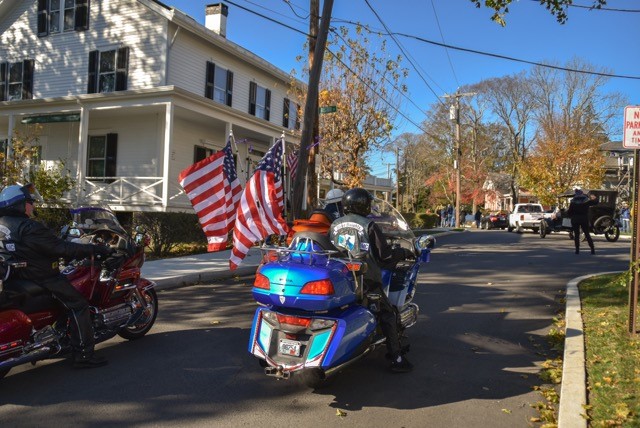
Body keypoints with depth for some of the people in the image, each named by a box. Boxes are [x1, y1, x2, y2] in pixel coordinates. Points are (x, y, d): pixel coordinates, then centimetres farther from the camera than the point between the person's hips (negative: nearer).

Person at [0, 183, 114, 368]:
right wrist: (95, 249, -19)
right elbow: (61, 249, -24)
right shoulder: (29, 228, -23)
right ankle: (84, 354, -9)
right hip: (41, 279, -10)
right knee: (78, 305, -7)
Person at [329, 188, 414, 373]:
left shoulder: (334, 225, 9)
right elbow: (385, 255, -7)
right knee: (388, 315, 6)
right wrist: (405, 252, 9)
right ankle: (397, 359, 4)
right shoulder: (369, 225, -7)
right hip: (365, 281, -5)